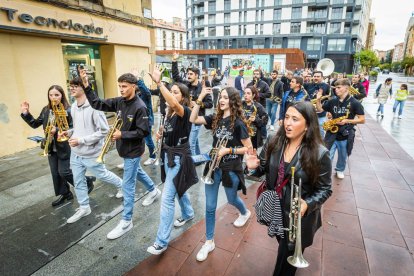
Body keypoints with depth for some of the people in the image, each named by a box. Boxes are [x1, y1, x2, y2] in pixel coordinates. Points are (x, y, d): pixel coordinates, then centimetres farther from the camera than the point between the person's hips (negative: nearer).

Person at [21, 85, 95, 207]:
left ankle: (87, 182, 21)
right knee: (55, 173, 14)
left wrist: (57, 130, -26)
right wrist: (25, 113, 3)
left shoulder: (68, 110, -15)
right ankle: (65, 193, 32)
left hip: (64, 147, -7)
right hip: (51, 148, 7)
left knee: (64, 172, -1)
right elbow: (35, 124, 13)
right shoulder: (46, 110, 5)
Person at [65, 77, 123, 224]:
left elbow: (104, 130, -23)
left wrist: (81, 140, -24)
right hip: (75, 153, 7)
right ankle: (84, 207, 33)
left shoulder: (93, 106, -22)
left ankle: (122, 185, 42)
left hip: (91, 153, -7)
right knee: (78, 181, 15)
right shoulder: (73, 107, 3)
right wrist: (70, 132, -3)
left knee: (102, 175, 14)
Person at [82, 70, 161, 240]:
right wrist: (86, 86, -11)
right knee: (136, 171, 27)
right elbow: (97, 104, -1)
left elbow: (143, 131, -22)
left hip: (133, 150, -8)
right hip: (124, 148, 8)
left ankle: (126, 221, 12)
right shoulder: (119, 102, -1)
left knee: (127, 185, -2)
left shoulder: (139, 107, -22)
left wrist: (122, 134, -24)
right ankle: (154, 191, 53)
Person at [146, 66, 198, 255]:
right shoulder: (170, 112, 7)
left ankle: (162, 241, 6)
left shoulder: (185, 112, -18)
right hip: (168, 154, 9)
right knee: (178, 189, 25)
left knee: (167, 198, -7)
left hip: (179, 158, -9)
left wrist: (158, 82, -44)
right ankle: (188, 214, 51)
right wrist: (161, 134, 1)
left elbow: (174, 104, -43)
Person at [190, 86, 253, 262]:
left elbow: (248, 148, -10)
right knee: (210, 206, 9)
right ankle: (209, 242, 26)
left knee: (232, 199, 22)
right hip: (214, 167, 4)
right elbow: (193, 119, -7)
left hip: (231, 169, -4)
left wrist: (228, 150, -20)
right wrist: (200, 98, -13)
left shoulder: (238, 123, -14)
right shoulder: (215, 118, 1)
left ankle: (245, 213, 58)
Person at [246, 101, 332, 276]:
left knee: (288, 256, 18)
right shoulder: (273, 142, -11)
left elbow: (325, 189, -12)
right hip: (275, 210, 4)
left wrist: (308, 204, -30)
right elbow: (264, 169, 0)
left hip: (298, 216, -4)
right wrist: (254, 167, -23)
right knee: (283, 246, 31)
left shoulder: (319, 153, -21)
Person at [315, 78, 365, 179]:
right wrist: (318, 99, -5)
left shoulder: (354, 103, -9)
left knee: (343, 157, 18)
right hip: (332, 134, 1)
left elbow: (362, 120, -7)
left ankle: (340, 170, 42)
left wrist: (347, 121, -19)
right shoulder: (332, 101, 2)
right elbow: (319, 109, 11)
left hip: (345, 135, -1)